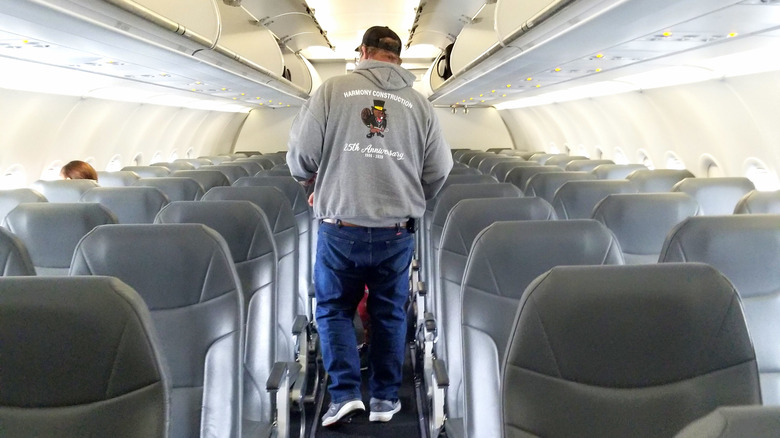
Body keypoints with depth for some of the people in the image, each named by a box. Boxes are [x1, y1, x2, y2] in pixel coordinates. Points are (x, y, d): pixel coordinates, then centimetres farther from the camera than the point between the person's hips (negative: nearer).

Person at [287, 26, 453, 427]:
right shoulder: (419, 103, 4)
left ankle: (344, 393, 8)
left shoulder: (333, 89, -2)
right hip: (397, 232, 2)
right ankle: (385, 397, 25)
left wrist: (312, 182, 17)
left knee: (334, 308, 16)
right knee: (389, 313, 17)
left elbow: (301, 152, -5)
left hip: (341, 228, -2)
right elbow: (438, 170, 4)